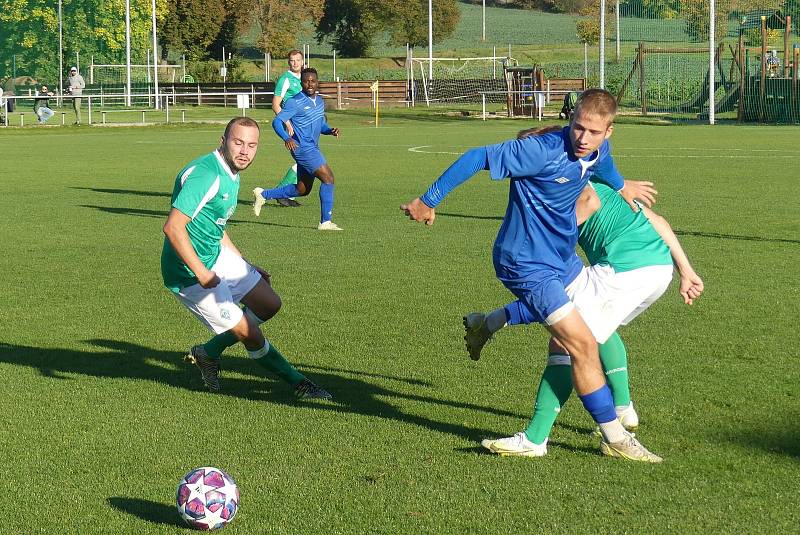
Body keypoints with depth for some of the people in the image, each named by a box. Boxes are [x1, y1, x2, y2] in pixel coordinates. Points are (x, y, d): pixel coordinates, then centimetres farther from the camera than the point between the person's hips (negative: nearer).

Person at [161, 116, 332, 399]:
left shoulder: (231, 176, 9)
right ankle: (298, 383, 15)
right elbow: (172, 227, -29)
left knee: (269, 304, 15)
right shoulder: (206, 174, -24)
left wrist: (246, 267, 22)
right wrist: (201, 273, -30)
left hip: (218, 258, 10)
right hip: (190, 272, -10)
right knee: (250, 334, -4)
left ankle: (207, 353, 24)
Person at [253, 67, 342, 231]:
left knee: (302, 190, 16)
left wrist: (330, 131, 1)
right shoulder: (295, 102, -11)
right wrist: (287, 138, -32)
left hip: (312, 149, 9)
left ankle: (263, 195, 30)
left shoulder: (320, 101, 13)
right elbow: (277, 121, -14)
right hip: (303, 148, -9)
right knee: (328, 178, -17)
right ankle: (325, 222, -12)